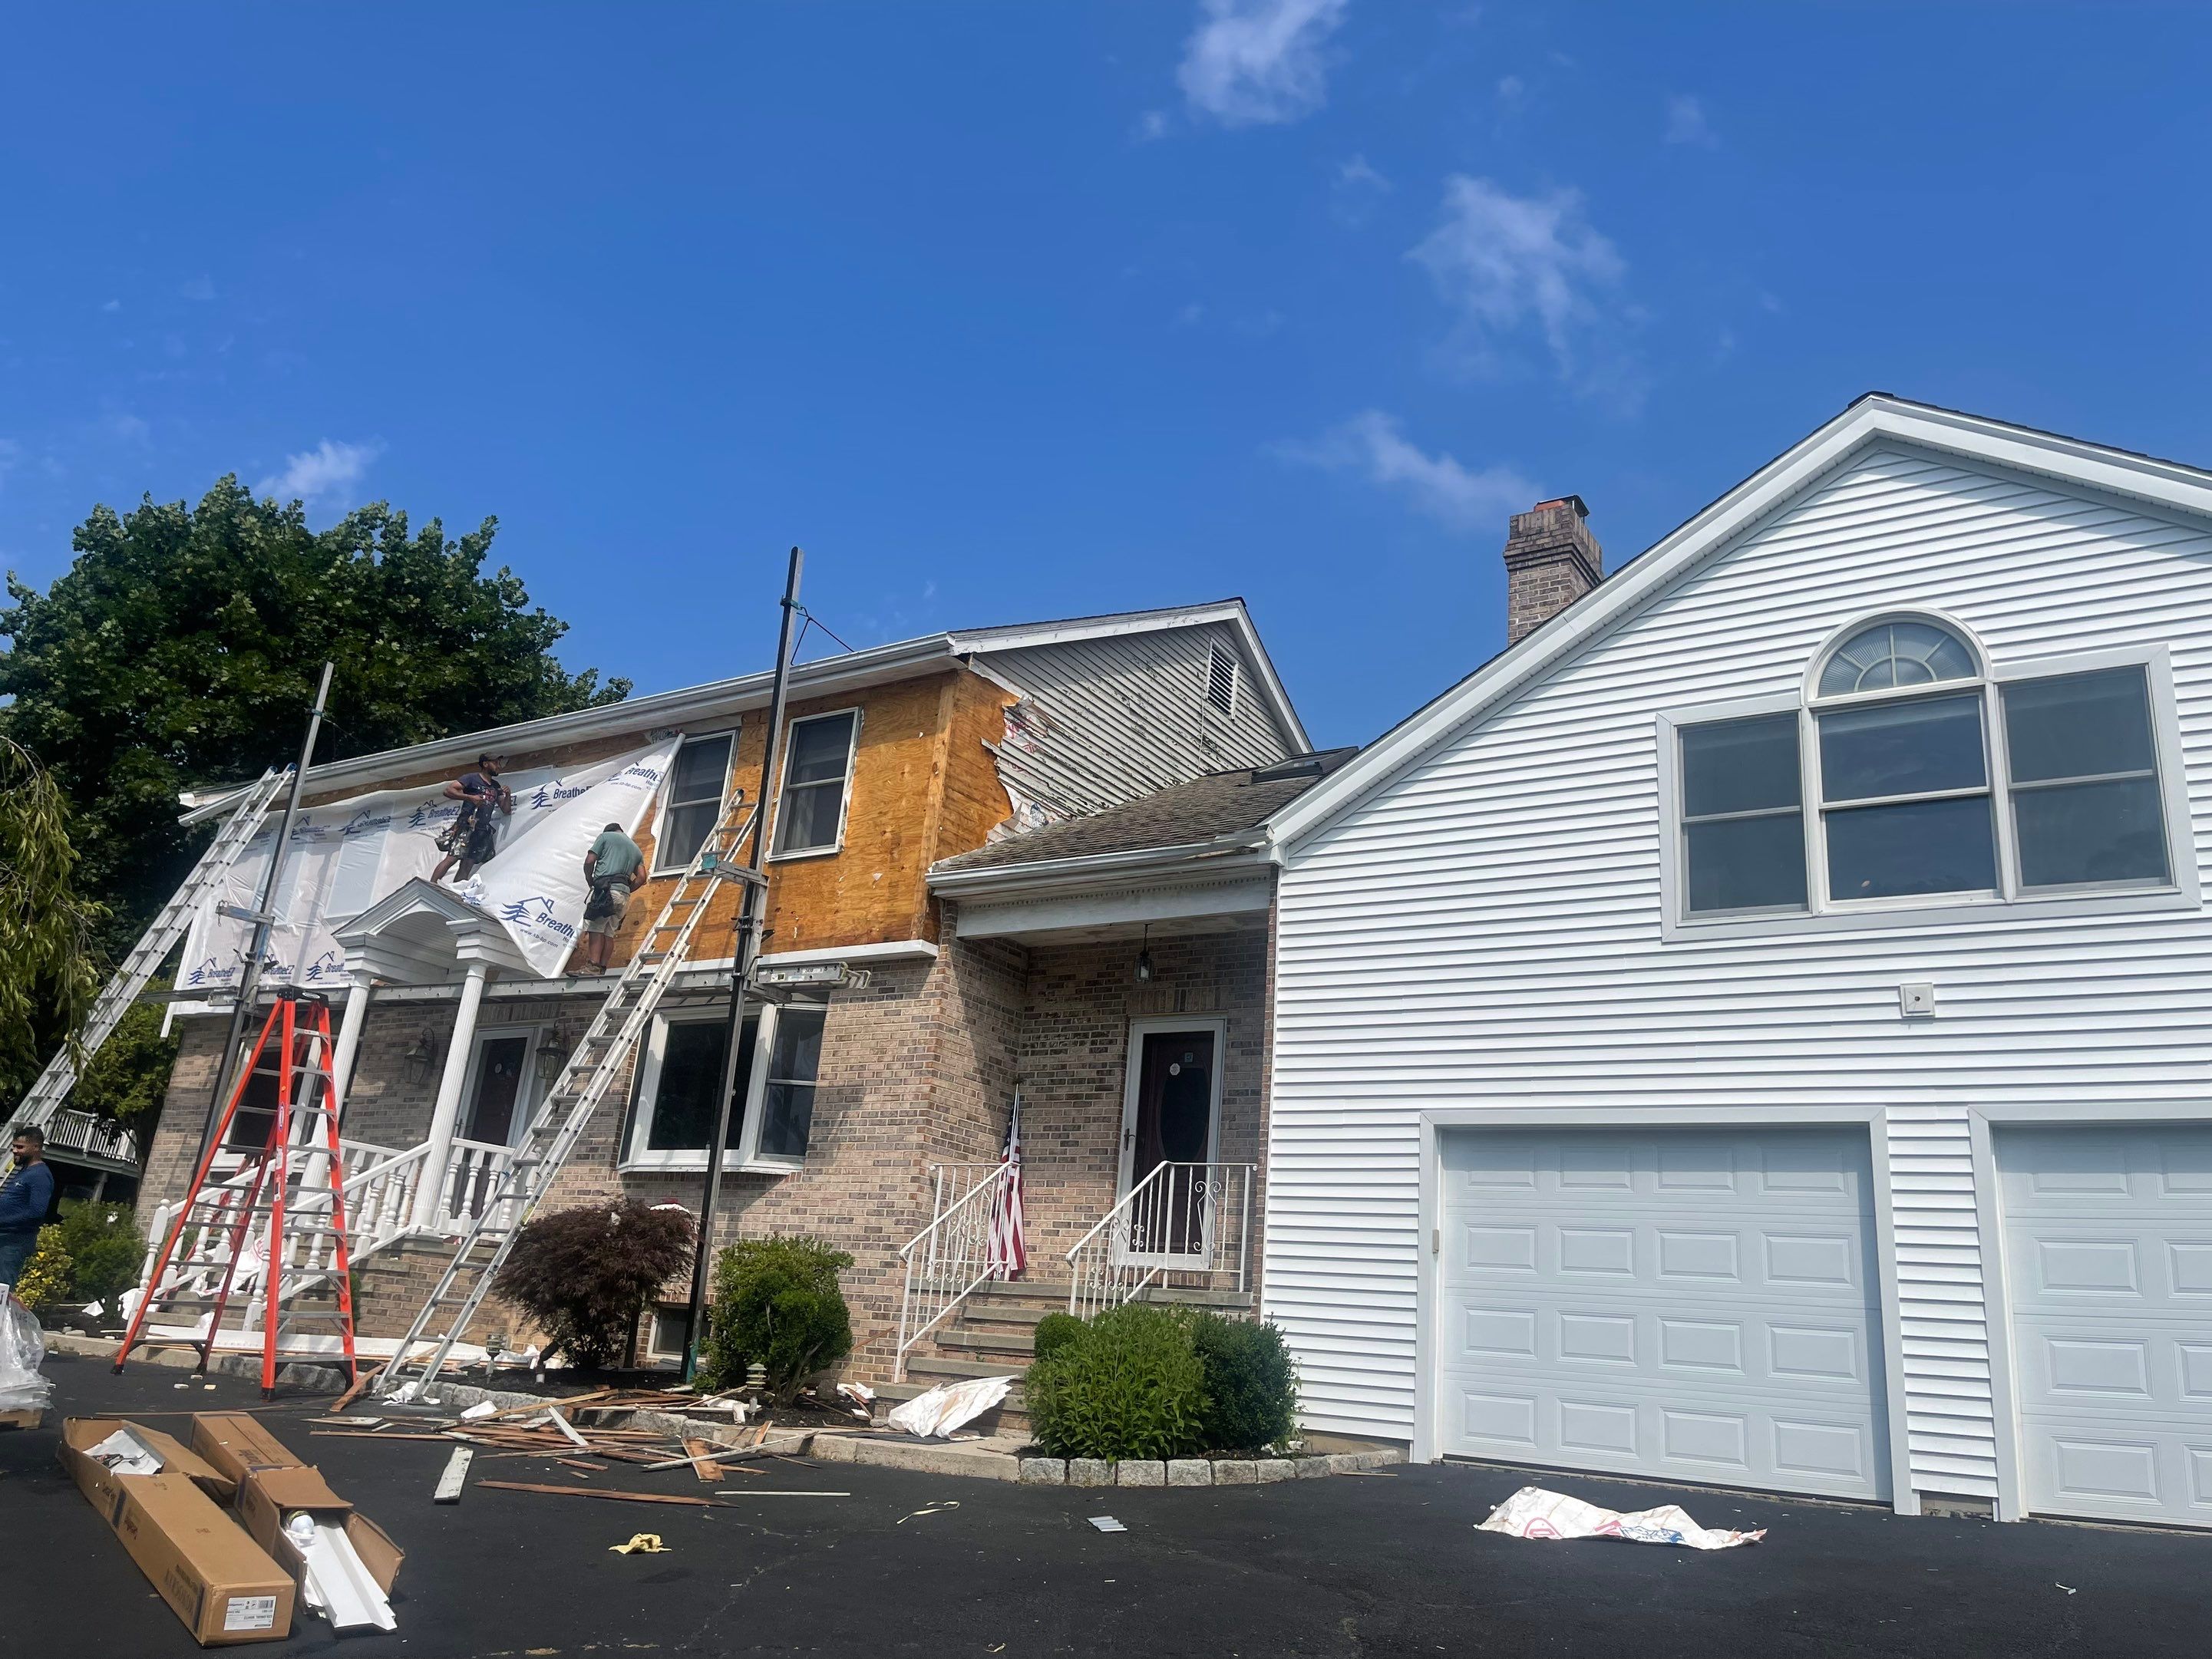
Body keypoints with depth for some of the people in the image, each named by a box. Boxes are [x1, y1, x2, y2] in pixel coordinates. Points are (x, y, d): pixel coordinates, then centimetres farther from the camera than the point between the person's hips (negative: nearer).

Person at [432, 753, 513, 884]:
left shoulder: (496, 786, 22)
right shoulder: (471, 778, 2)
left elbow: (506, 811, 23)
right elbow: (448, 790, -8)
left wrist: (508, 795, 6)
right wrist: (470, 797, -16)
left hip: (483, 830, 7)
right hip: (466, 825, -7)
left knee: (467, 866, 1)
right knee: (452, 857, -19)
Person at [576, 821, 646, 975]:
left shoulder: (605, 836, 12)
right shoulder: (636, 849, 27)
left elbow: (589, 861, 1)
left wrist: (590, 881, 15)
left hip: (606, 888, -6)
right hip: (625, 894, 6)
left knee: (595, 928, -10)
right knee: (608, 932, 5)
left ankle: (593, 965, -22)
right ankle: (602, 968, -3)